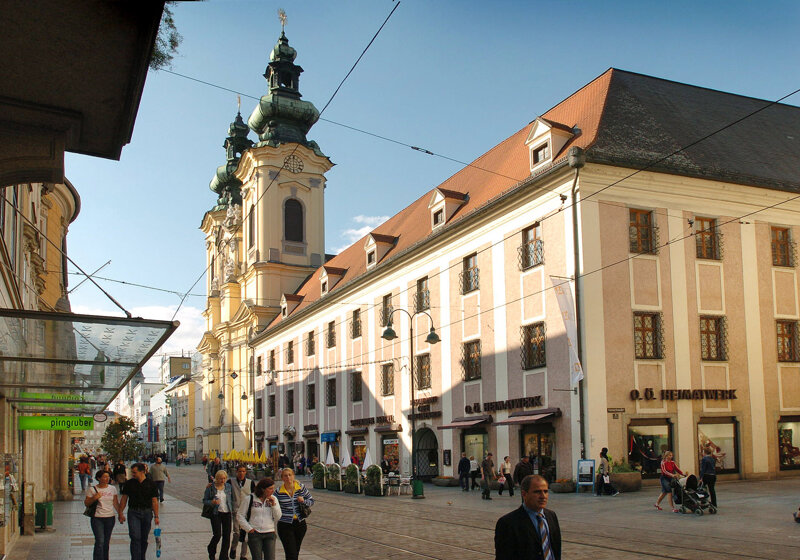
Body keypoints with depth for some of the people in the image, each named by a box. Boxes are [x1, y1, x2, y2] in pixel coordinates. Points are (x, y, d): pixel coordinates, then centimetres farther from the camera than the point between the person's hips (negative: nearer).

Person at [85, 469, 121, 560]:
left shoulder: (112, 489, 7)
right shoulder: (92, 489, -2)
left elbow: (116, 503, 11)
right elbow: (86, 503, 1)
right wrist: (94, 498, -16)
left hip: (110, 518, 3)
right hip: (97, 518, -3)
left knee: (106, 542, 9)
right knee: (100, 542, -11)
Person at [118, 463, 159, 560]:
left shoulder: (150, 484, -1)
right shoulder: (129, 483, 1)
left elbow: (154, 501, 1)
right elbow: (124, 499, 7)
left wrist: (156, 516, -1)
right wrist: (121, 513, 3)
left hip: (147, 513, 1)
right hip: (133, 513, -1)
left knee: (144, 539, 9)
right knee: (135, 538, -12)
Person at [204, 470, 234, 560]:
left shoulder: (228, 486, 6)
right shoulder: (210, 488, -4)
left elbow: (232, 499, 15)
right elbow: (204, 501, 0)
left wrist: (233, 510, 4)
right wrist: (212, 502, -18)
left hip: (227, 513, 3)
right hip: (216, 514, -3)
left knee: (227, 536, 1)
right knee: (217, 535, -9)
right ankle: (211, 552, 20)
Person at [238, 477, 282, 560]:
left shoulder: (273, 499, 8)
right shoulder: (249, 499, -2)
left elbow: (278, 517, 6)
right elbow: (240, 516, 2)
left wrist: (273, 505, -7)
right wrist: (249, 529, -5)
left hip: (270, 534, 3)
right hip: (254, 534, -3)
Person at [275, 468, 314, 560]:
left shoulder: (301, 488, 0)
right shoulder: (279, 492, -5)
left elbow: (311, 501, 8)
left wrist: (304, 501, -11)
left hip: (300, 524, 3)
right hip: (285, 525, -3)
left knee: (296, 552, 16)